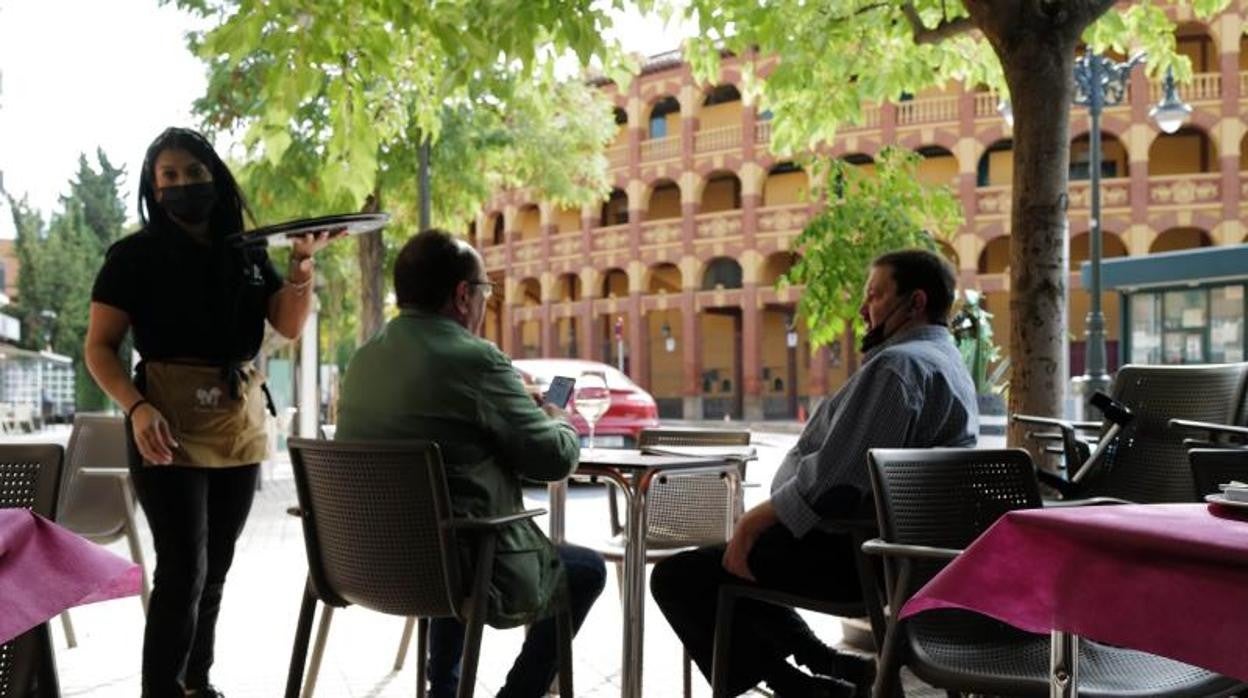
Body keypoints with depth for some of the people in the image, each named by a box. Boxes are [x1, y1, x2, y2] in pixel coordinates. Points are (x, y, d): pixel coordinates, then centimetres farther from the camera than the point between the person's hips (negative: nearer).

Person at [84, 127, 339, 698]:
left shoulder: (248, 254, 11)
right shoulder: (134, 254, -1)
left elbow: (289, 325, 3)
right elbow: (99, 347, -4)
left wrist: (302, 261, -13)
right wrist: (137, 408, -21)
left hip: (242, 425, 5)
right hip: (171, 426, -4)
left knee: (215, 570, 12)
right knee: (183, 570, -10)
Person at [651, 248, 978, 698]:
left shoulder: (899, 364, -17)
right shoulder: (946, 362, 18)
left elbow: (835, 475, -26)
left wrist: (756, 520, -14)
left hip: (852, 556, -11)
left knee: (676, 577, -7)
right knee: (729, 562, 27)